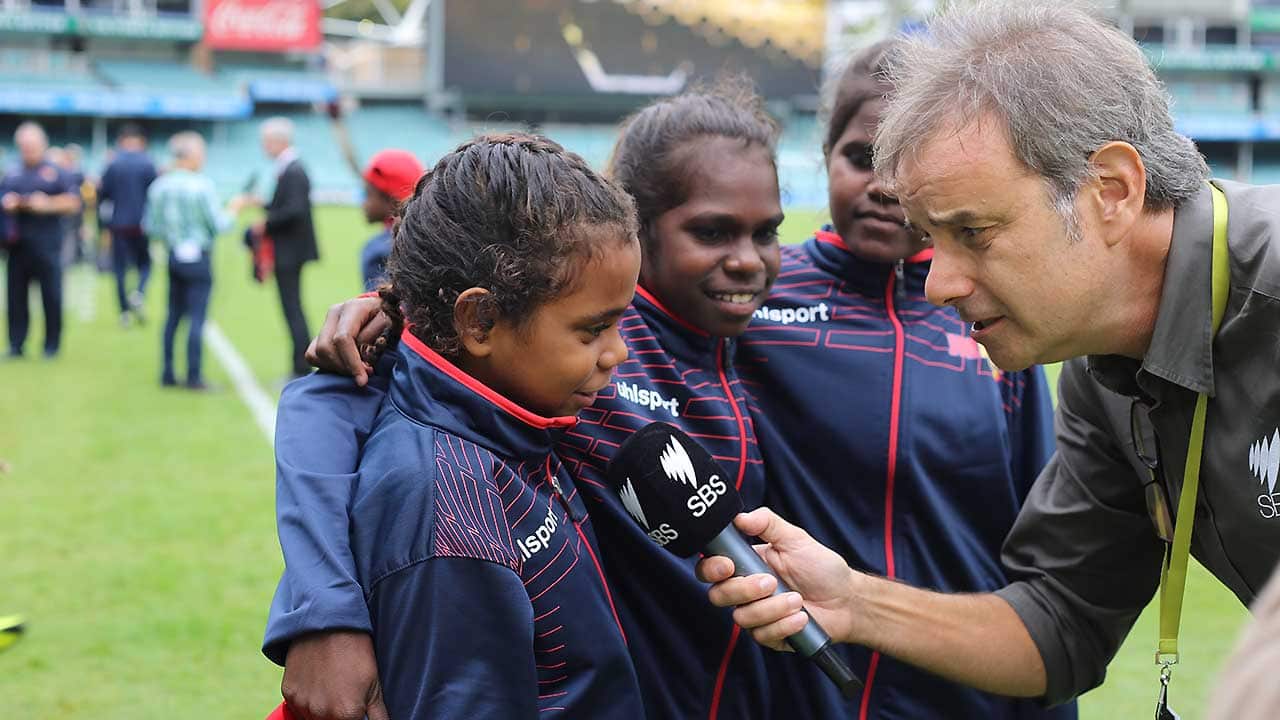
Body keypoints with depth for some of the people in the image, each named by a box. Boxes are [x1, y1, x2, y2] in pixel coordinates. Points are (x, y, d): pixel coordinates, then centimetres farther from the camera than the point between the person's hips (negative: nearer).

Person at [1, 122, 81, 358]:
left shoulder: (55, 173, 5)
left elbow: (73, 203, -1)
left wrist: (47, 204, -14)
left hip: (46, 244, -3)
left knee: (51, 296, -1)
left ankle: (52, 345, 8)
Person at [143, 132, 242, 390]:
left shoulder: (158, 186, 2)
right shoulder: (202, 186, -15)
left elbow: (150, 226, 7)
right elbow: (218, 226, -13)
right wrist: (232, 210, 5)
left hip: (174, 256, 6)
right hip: (198, 259, -6)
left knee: (174, 314, 14)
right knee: (196, 317, -2)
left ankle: (168, 373, 16)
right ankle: (194, 376, -2)